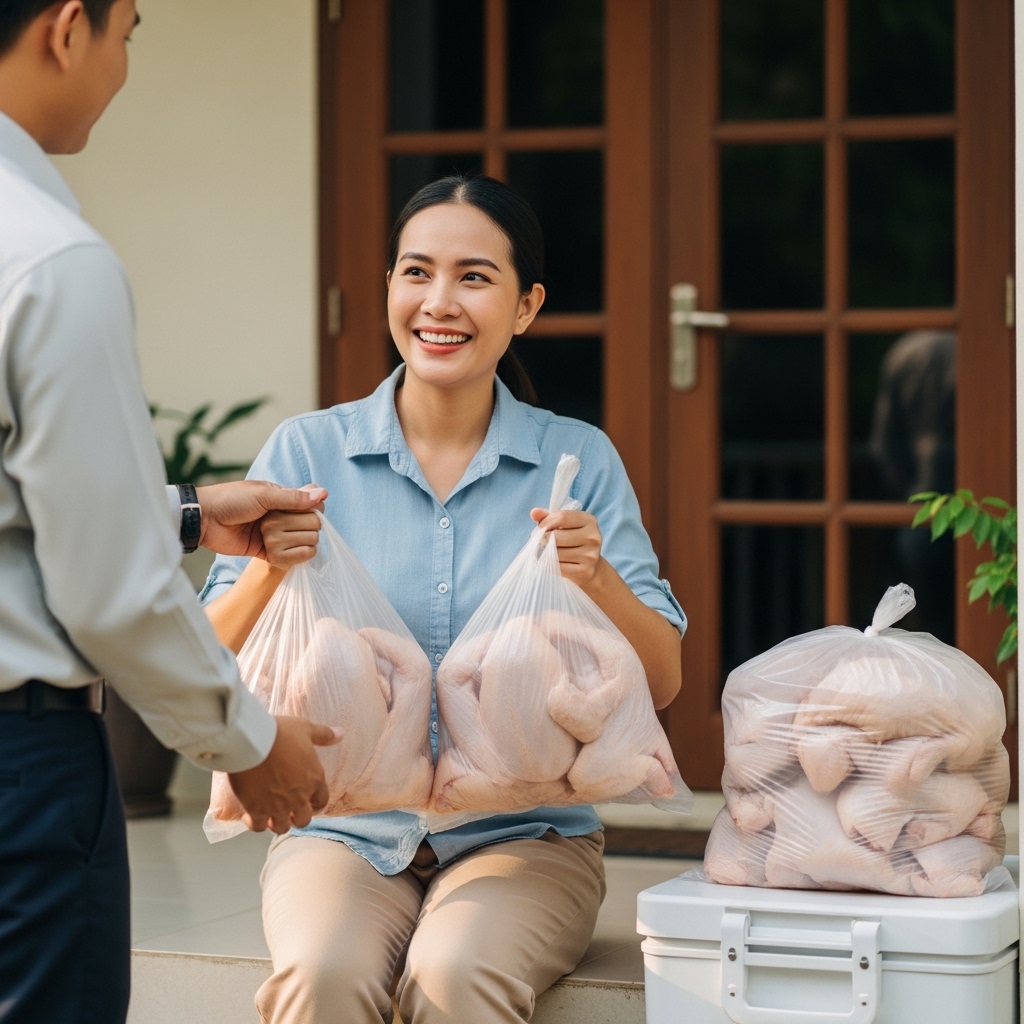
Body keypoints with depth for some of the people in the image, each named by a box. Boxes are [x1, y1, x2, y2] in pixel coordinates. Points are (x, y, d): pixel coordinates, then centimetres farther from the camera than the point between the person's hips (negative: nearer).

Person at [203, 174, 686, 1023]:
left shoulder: (577, 460, 3)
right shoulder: (308, 452, 3)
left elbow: (662, 683, 0)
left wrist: (599, 579, -18)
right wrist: (268, 571, -19)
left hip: (523, 833, 0)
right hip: (344, 830, 1)